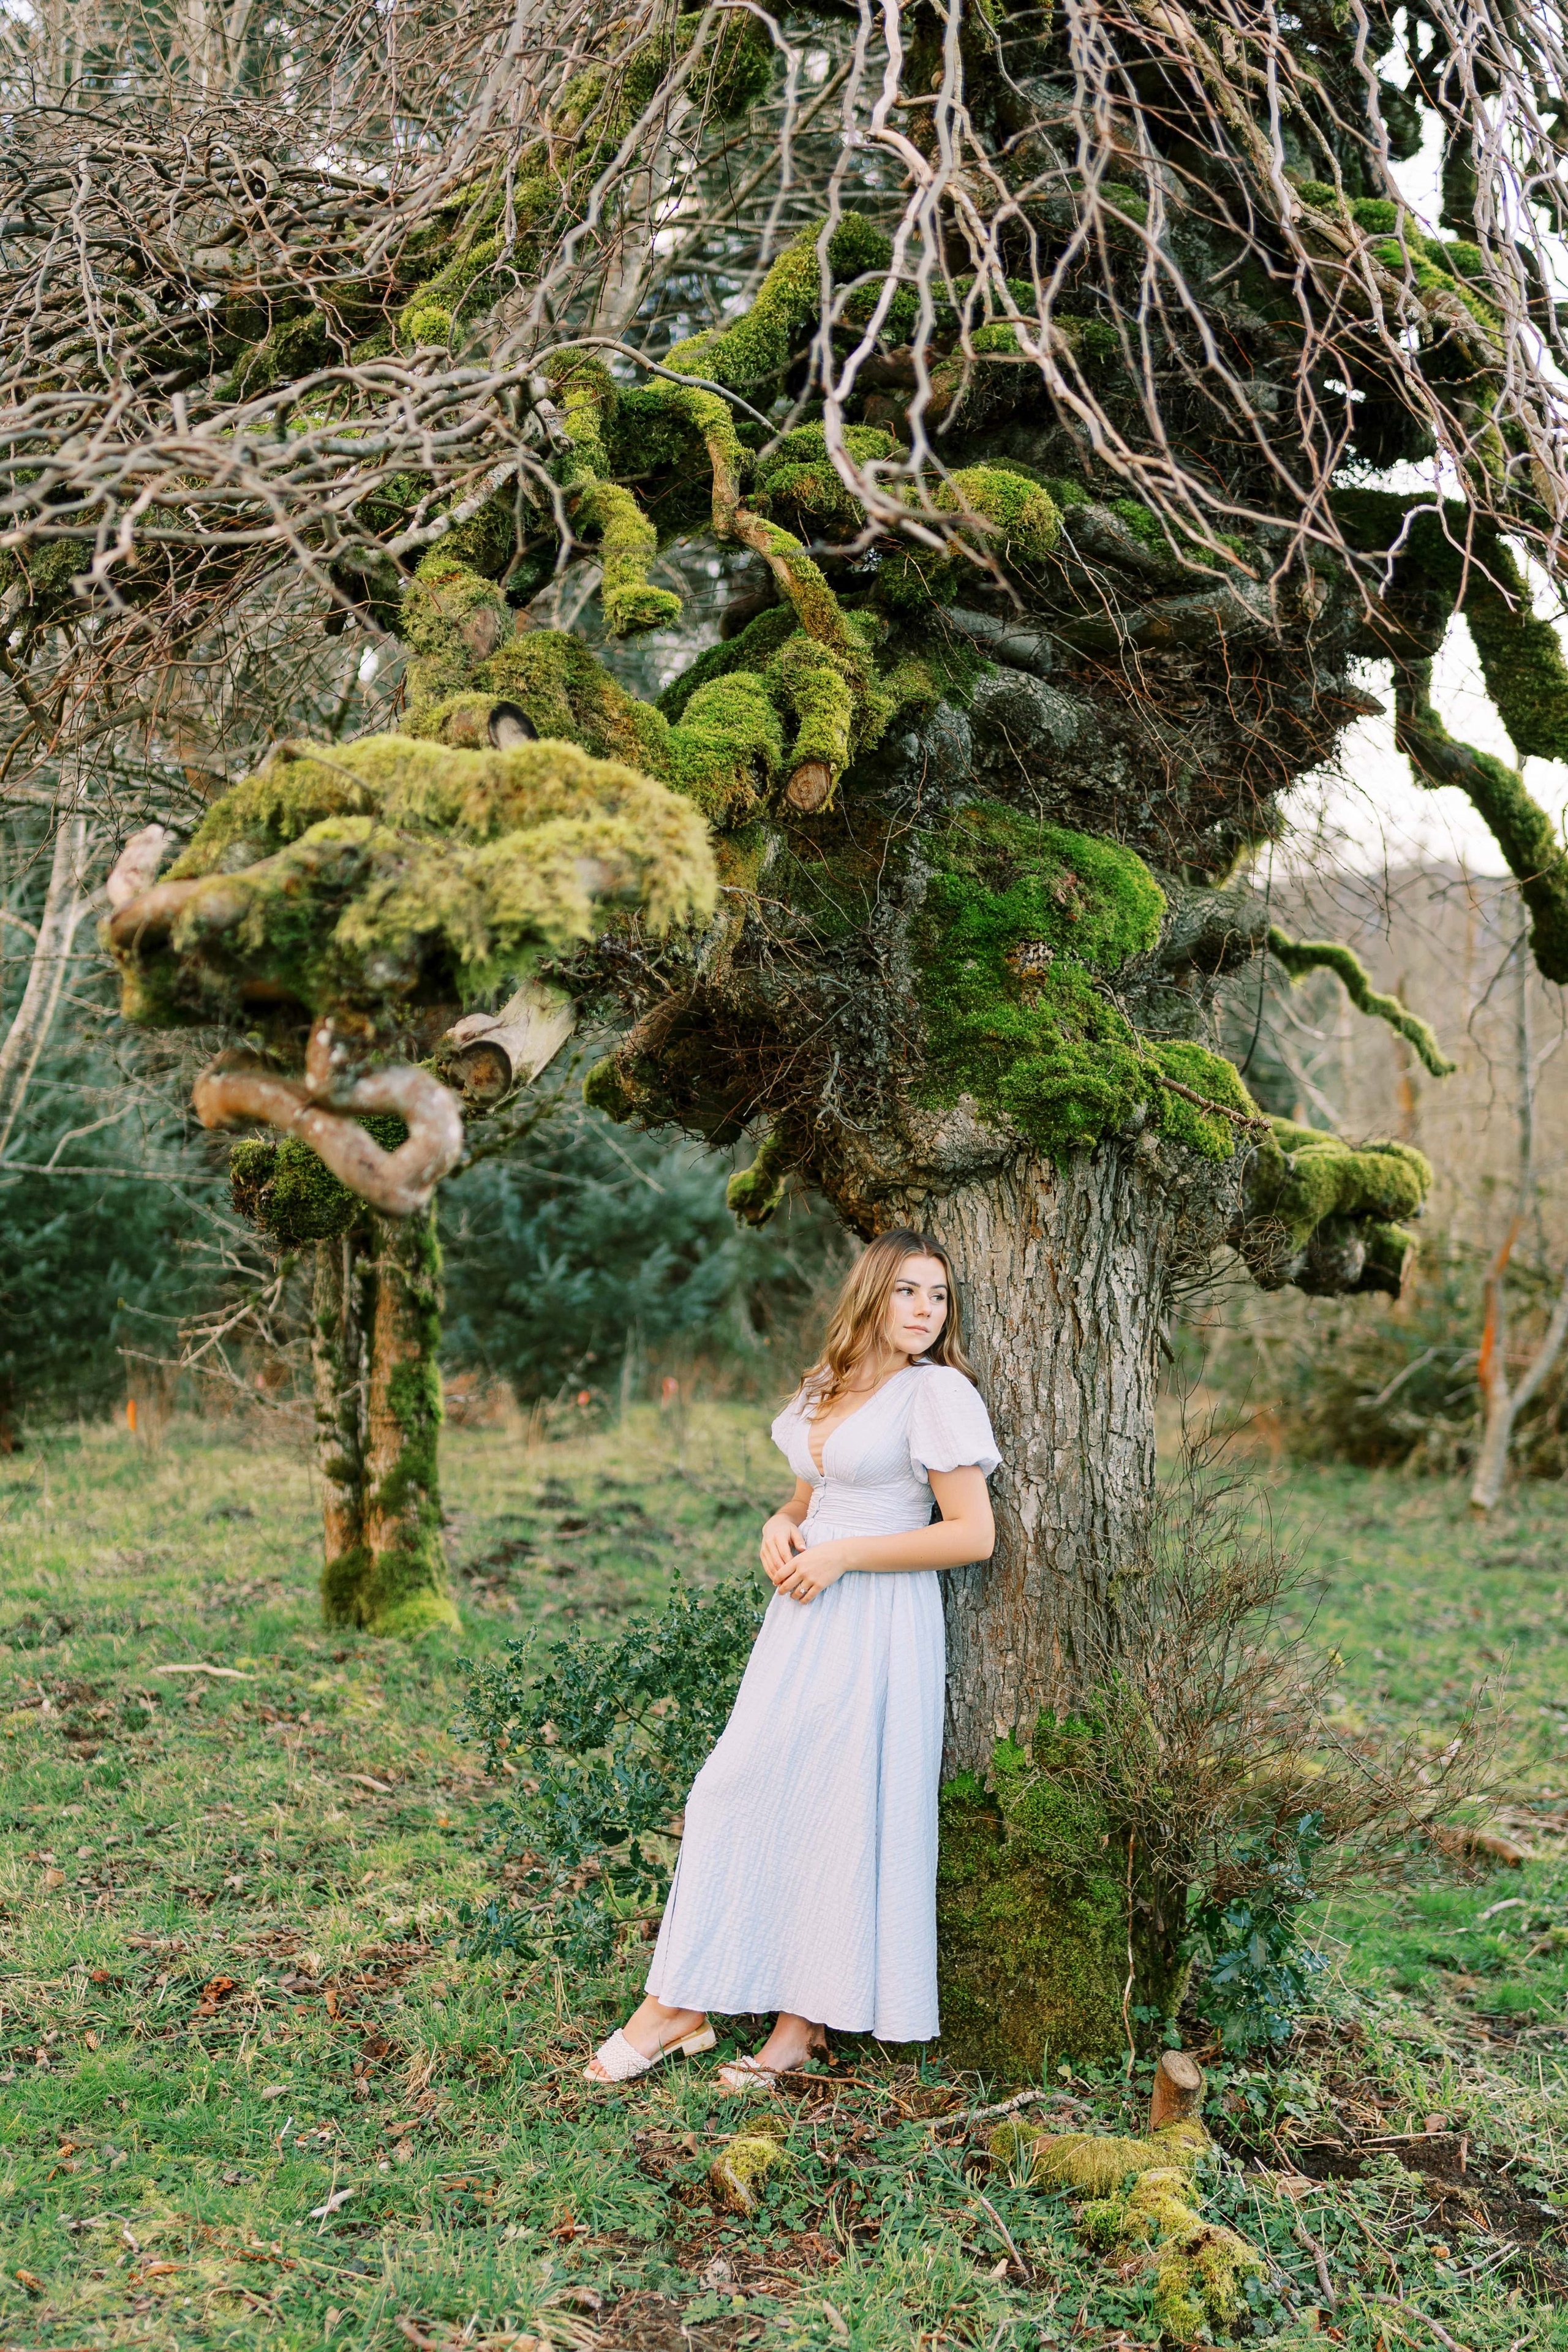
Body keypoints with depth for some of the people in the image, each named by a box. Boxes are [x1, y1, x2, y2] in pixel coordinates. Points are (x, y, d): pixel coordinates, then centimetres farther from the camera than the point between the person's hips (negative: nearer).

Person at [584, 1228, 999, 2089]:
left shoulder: (938, 1391, -7)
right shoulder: (825, 1389, 14)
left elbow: (973, 1533, -13)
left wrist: (842, 1555, -14)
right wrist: (781, 1528, 1)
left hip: (877, 1625, -7)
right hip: (805, 1615, 7)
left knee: (839, 1809, -3)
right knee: (742, 1789, 5)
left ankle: (810, 2019, 10)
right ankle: (680, 2003, 12)